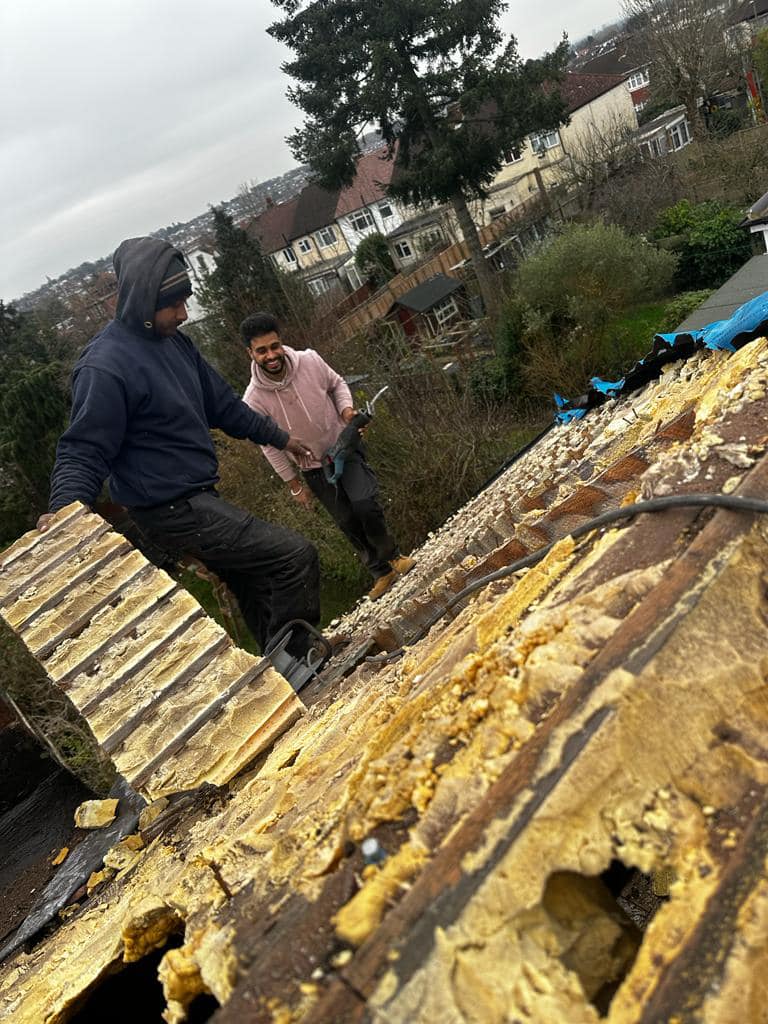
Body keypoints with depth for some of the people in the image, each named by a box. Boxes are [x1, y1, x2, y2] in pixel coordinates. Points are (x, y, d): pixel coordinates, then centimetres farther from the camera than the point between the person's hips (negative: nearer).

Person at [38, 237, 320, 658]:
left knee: (256, 595, 18)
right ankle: (296, 663, 1)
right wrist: (63, 511, -33)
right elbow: (84, 450, -17)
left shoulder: (172, 340, 6)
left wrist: (277, 436, 24)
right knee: (295, 556, -13)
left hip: (198, 497, 9)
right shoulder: (105, 367, -20)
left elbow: (220, 403, 17)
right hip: (172, 510, -9)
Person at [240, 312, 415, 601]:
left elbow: (337, 383, 3)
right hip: (313, 467, 1)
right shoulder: (254, 400, -21)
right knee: (348, 522, 7)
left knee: (364, 504, -19)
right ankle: (382, 572, 28)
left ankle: (392, 556, 8)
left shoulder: (309, 360, -18)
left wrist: (347, 408, -17)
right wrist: (295, 486, -1)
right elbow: (271, 447, -8)